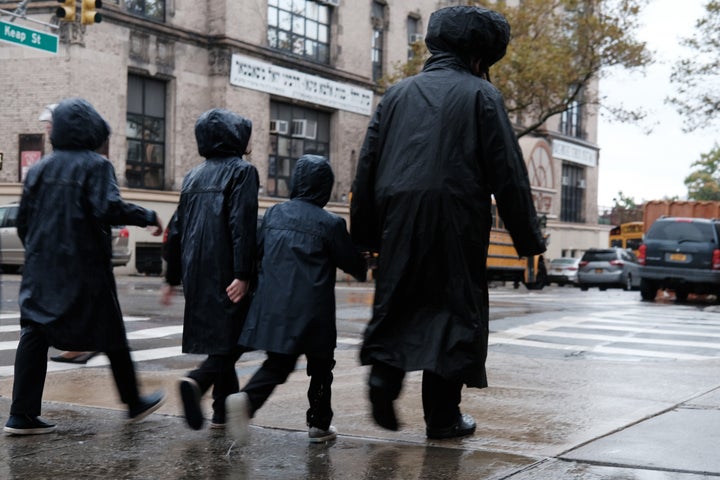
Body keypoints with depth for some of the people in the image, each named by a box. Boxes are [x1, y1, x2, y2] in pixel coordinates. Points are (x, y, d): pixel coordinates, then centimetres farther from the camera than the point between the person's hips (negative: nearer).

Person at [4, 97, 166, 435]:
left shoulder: (40, 168, 8)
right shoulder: (96, 165, -7)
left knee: (35, 333, 3)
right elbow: (108, 208, -22)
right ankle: (134, 403, 22)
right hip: (86, 267, -4)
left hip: (42, 267, 4)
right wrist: (148, 217, -8)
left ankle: (22, 414, -4)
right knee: (111, 334, 9)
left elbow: (23, 219, 9)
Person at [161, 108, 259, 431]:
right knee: (234, 338, -3)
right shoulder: (242, 171, -4)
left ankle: (223, 411, 15)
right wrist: (243, 274, -19)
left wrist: (173, 278, 22)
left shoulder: (193, 177, 16)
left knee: (218, 336, 14)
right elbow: (242, 225, -16)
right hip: (225, 273, -7)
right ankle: (197, 381, -25)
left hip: (197, 273, 7)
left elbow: (176, 229, 17)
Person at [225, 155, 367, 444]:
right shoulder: (330, 224, -8)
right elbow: (351, 261, 1)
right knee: (320, 366, 14)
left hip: (274, 305, 4)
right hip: (312, 309, -4)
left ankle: (246, 399, -15)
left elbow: (256, 250, 12)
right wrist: (363, 271, 23)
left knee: (277, 364, 11)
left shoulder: (274, 213, 5)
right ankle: (319, 425, 22)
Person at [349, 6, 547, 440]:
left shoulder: (398, 94, 15)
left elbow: (368, 165, 13)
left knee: (398, 299, 16)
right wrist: (529, 238, 3)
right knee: (454, 306, 5)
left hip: (398, 217, 4)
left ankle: (385, 368, -9)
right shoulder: (481, 95, 2)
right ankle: (442, 415, 7)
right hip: (456, 217, -3)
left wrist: (364, 234, 17)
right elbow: (508, 173, -2)